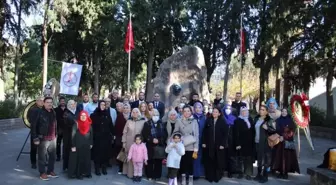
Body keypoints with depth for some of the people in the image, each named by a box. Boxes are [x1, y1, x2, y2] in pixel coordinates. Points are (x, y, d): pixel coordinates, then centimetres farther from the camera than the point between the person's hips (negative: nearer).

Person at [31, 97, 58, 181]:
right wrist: (35, 138, -13)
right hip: (43, 139, -6)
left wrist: (55, 135, 9)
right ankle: (42, 173, 19)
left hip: (52, 138, 6)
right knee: (42, 157, 4)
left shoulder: (53, 112, 8)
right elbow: (33, 126, -11)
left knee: (53, 156, 13)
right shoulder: (39, 113, -11)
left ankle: (50, 171, 28)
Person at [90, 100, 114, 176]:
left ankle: (104, 168, 17)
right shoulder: (94, 115, 0)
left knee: (106, 153, 4)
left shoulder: (107, 115, 9)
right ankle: (97, 168, 12)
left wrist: (112, 134, 4)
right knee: (97, 153, 0)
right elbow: (91, 126, -3)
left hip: (106, 137, 2)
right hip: (97, 137, -2)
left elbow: (111, 126, 10)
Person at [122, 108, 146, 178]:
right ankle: (129, 172, 22)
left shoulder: (143, 121, -4)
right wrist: (124, 142, 3)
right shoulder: (129, 121, 2)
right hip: (129, 143, 2)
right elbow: (125, 132, 5)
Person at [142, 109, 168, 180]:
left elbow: (165, 134, 4)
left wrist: (159, 140, -11)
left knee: (158, 162, 4)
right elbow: (144, 134, -5)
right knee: (150, 162, 1)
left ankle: (157, 175, 16)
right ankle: (149, 175, 14)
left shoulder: (162, 124, 9)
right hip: (150, 146, -1)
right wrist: (152, 140, -14)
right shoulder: (147, 124, 3)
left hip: (160, 146, 2)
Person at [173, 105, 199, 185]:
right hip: (181, 147, 0)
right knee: (183, 162, 7)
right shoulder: (179, 121, -2)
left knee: (190, 163, 4)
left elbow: (197, 135, -3)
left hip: (191, 147, 0)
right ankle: (183, 178, 25)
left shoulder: (194, 121, -3)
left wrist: (196, 150, -6)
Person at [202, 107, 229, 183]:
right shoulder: (208, 121, 5)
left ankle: (217, 176, 18)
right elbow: (204, 132, 4)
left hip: (219, 145, -1)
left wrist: (223, 144, -11)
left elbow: (225, 134, -4)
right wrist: (203, 142, -4)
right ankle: (210, 176, 14)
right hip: (209, 145, 1)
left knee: (218, 162, 5)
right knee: (209, 162, 4)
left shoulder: (223, 122, 0)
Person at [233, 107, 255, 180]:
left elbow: (253, 130, 10)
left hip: (250, 143, 4)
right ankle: (241, 172, 19)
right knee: (241, 159, 6)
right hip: (241, 143, -3)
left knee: (249, 159, 6)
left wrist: (253, 140, 2)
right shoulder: (237, 120, -5)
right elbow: (236, 133, -10)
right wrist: (237, 144, -15)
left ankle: (248, 173, 14)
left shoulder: (250, 119, 9)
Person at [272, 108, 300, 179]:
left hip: (288, 141, -2)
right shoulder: (278, 120, 8)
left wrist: (284, 136, -16)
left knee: (287, 155, -2)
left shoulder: (290, 121, 1)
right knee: (280, 155, 1)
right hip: (279, 141, 2)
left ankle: (286, 172, 5)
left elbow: (292, 131, -7)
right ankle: (281, 172, 9)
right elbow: (277, 130, 4)